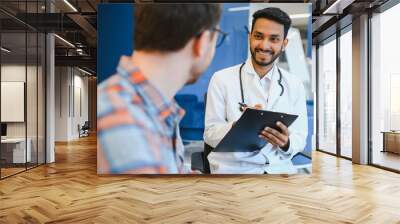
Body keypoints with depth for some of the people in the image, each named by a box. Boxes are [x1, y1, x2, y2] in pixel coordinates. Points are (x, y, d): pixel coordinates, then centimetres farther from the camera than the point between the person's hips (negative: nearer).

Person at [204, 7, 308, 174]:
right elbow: (211, 134, -2)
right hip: (233, 168, -3)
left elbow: (300, 137, 6)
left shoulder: (295, 85, 7)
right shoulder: (222, 79, -1)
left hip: (279, 167, 3)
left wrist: (285, 143, -16)